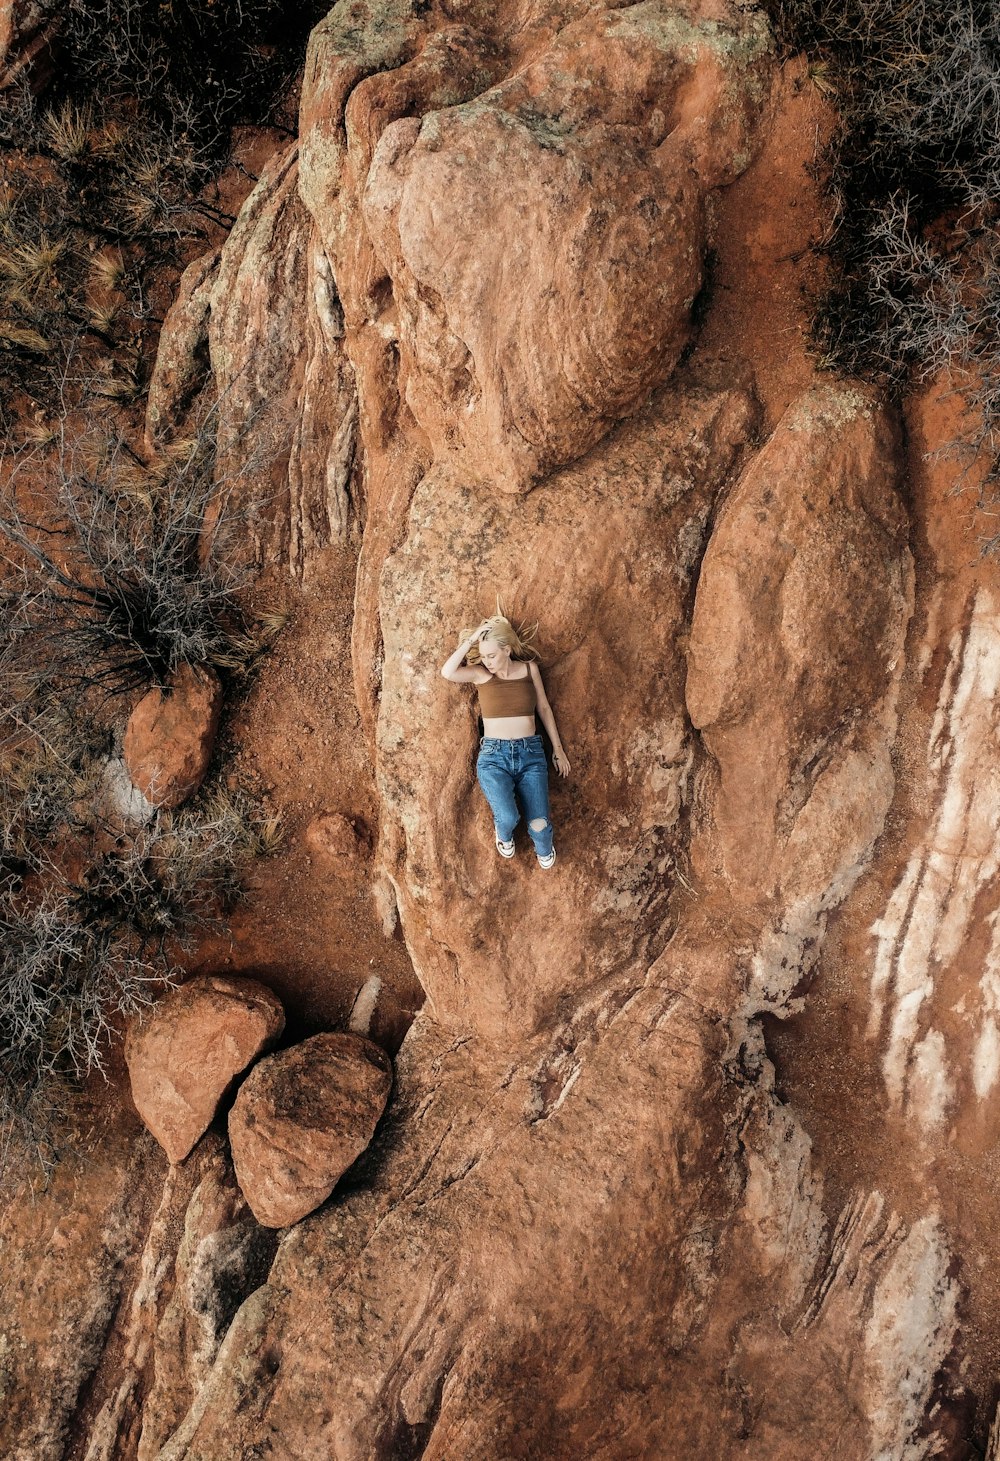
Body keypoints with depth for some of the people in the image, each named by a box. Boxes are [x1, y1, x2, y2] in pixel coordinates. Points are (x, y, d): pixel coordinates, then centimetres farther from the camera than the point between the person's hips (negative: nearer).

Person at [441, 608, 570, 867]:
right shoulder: (479, 673, 0)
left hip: (531, 753, 1)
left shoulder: (529, 668, 5)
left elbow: (544, 709, 14)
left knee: (539, 824, -15)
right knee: (508, 817, -26)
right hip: (494, 755, -1)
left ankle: (544, 850, 24)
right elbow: (447, 672, -20)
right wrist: (471, 639, -17)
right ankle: (504, 834, 14)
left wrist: (558, 748, 15)